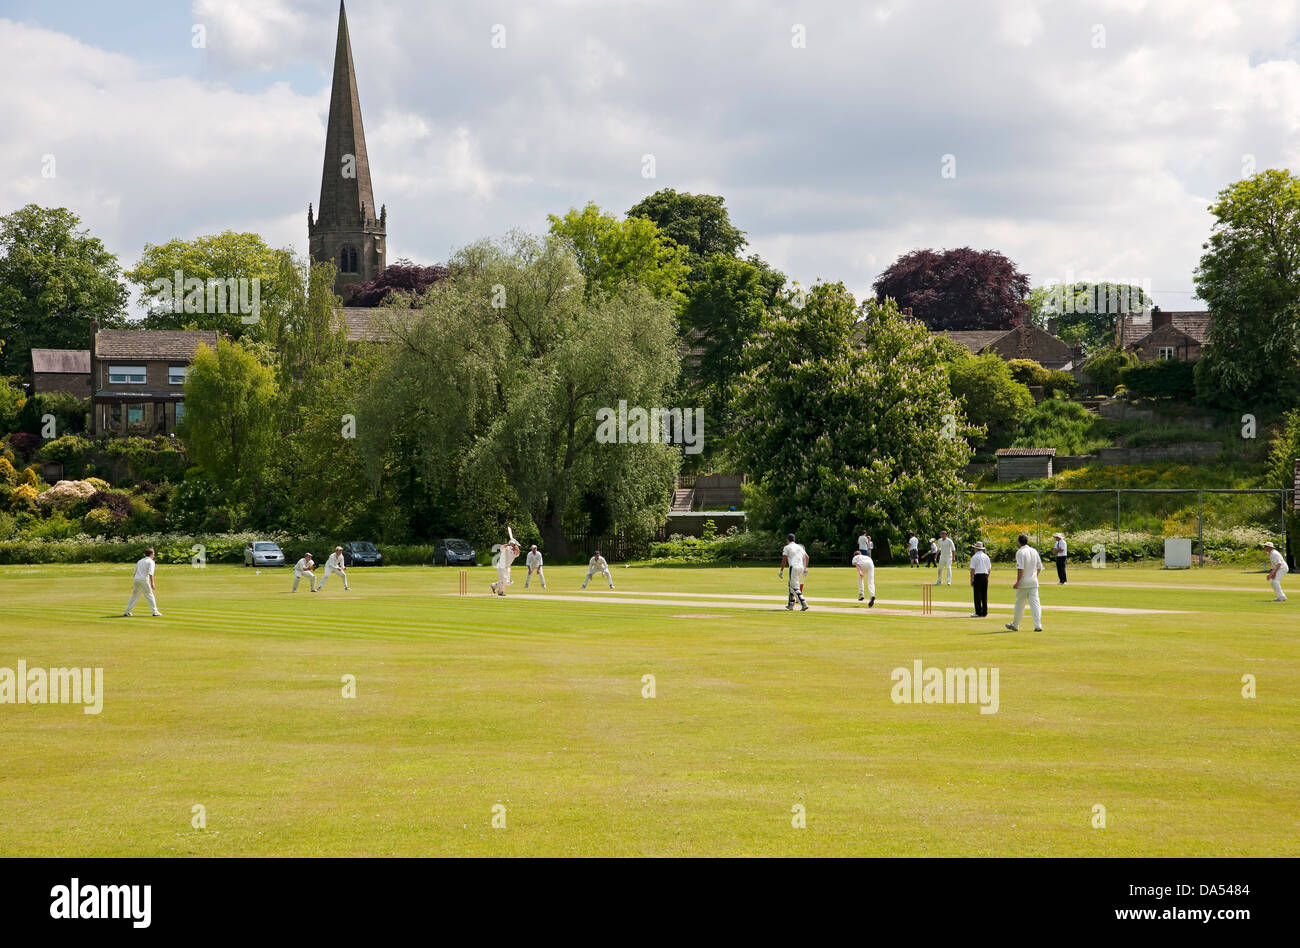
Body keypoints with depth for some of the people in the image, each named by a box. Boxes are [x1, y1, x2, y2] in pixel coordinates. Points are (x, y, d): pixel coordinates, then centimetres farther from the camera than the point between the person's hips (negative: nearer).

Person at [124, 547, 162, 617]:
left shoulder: (140, 561, 22)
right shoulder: (151, 561, 1)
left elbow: (135, 573, 22)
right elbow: (150, 573, -13)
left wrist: (133, 584, 28)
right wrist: (152, 583, -18)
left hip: (136, 580, 6)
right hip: (144, 580, -6)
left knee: (134, 596, 14)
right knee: (150, 596, 2)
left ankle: (127, 611, 11)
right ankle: (155, 611, -2)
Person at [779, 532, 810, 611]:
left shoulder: (787, 547, 1)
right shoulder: (799, 547, 19)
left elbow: (784, 560, -6)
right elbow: (806, 557, 13)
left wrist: (781, 571, -2)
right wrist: (806, 568, 15)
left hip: (793, 568, -7)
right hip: (801, 567, 7)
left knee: (795, 588, -8)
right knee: (791, 585, 22)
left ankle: (804, 604, -24)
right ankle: (790, 605, 26)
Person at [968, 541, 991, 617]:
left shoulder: (974, 557, -7)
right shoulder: (986, 557, 11)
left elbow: (972, 570, -11)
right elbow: (989, 569, 12)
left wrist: (972, 580, -6)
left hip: (977, 576, -6)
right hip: (985, 576, 6)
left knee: (977, 595, -3)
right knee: (984, 595, 9)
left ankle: (978, 613, -7)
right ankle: (984, 613, 9)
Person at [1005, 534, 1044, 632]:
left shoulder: (1020, 552, -11)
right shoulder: (1034, 551, 9)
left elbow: (1020, 568, -19)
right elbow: (1039, 567, 14)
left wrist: (1018, 581, -17)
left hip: (1023, 582, -5)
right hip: (1034, 582, 5)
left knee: (1019, 604, 7)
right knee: (1035, 603, -1)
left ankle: (1015, 625, 19)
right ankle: (1038, 625, -11)